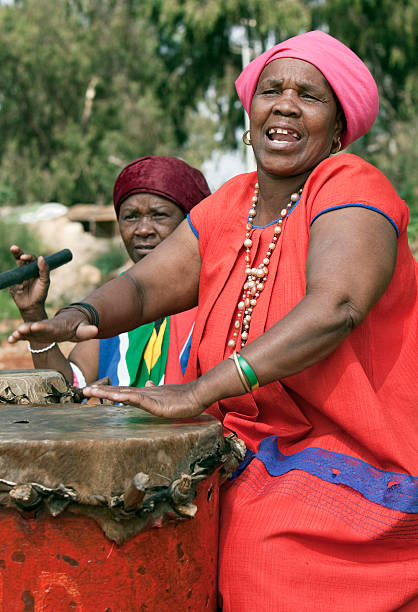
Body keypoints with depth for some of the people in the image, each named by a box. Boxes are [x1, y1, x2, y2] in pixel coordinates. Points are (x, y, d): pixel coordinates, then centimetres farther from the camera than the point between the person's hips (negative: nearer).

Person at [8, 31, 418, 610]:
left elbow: (334, 307, -29)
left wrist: (199, 391, -35)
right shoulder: (228, 207, 9)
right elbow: (144, 285, 7)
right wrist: (80, 317, -18)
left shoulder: (352, 188, -12)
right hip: (249, 469, 6)